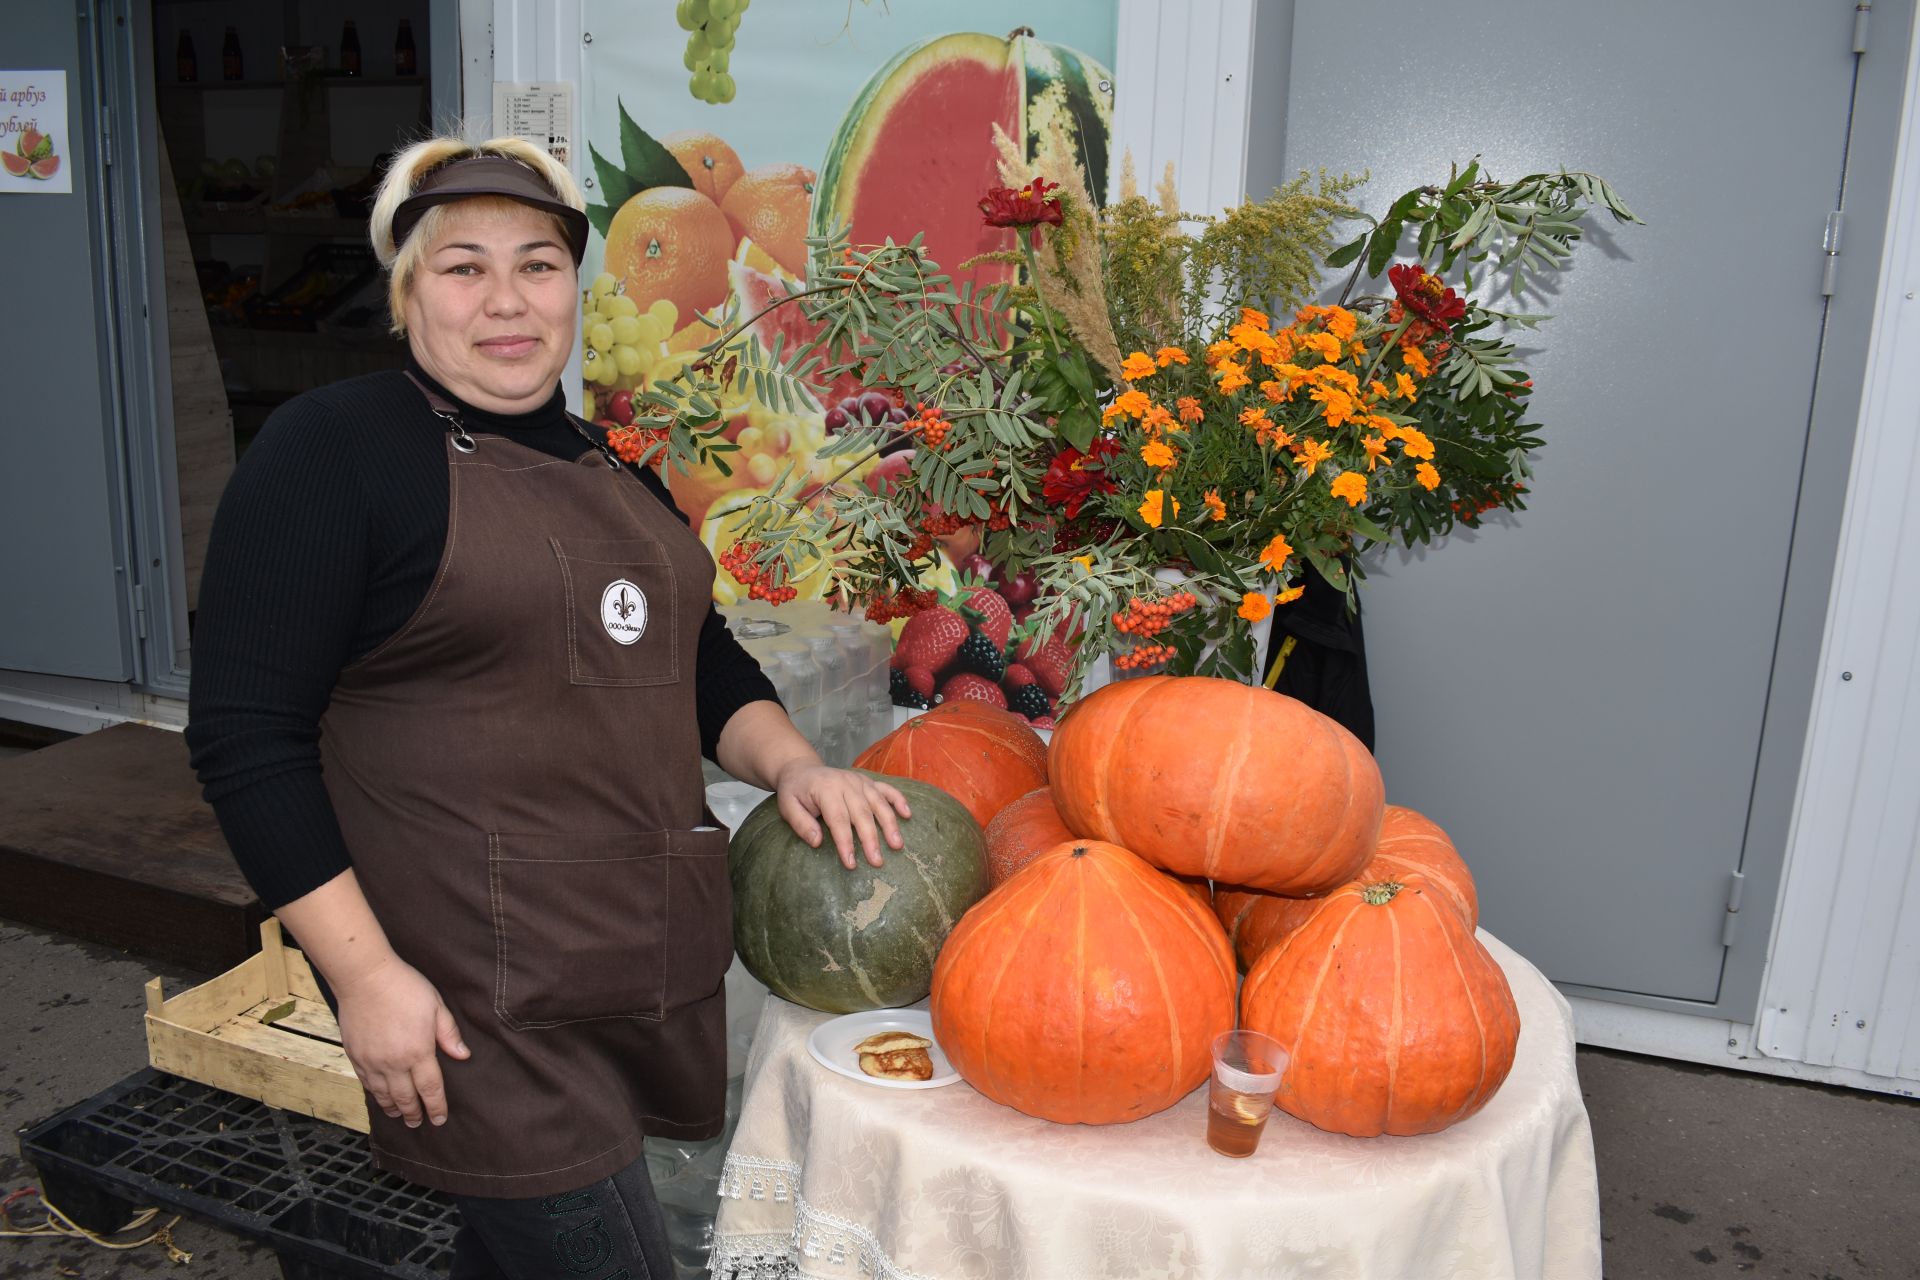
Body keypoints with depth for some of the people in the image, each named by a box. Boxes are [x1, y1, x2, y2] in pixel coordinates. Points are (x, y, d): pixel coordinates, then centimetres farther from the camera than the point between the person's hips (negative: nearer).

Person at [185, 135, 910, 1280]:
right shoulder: (332, 446, -8)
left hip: (649, 967, 7)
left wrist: (791, 764, 0)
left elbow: (703, 661, 20)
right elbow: (246, 734, -11)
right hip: (476, 1000, -6)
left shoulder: (615, 470, 14)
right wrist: (366, 972, -16)